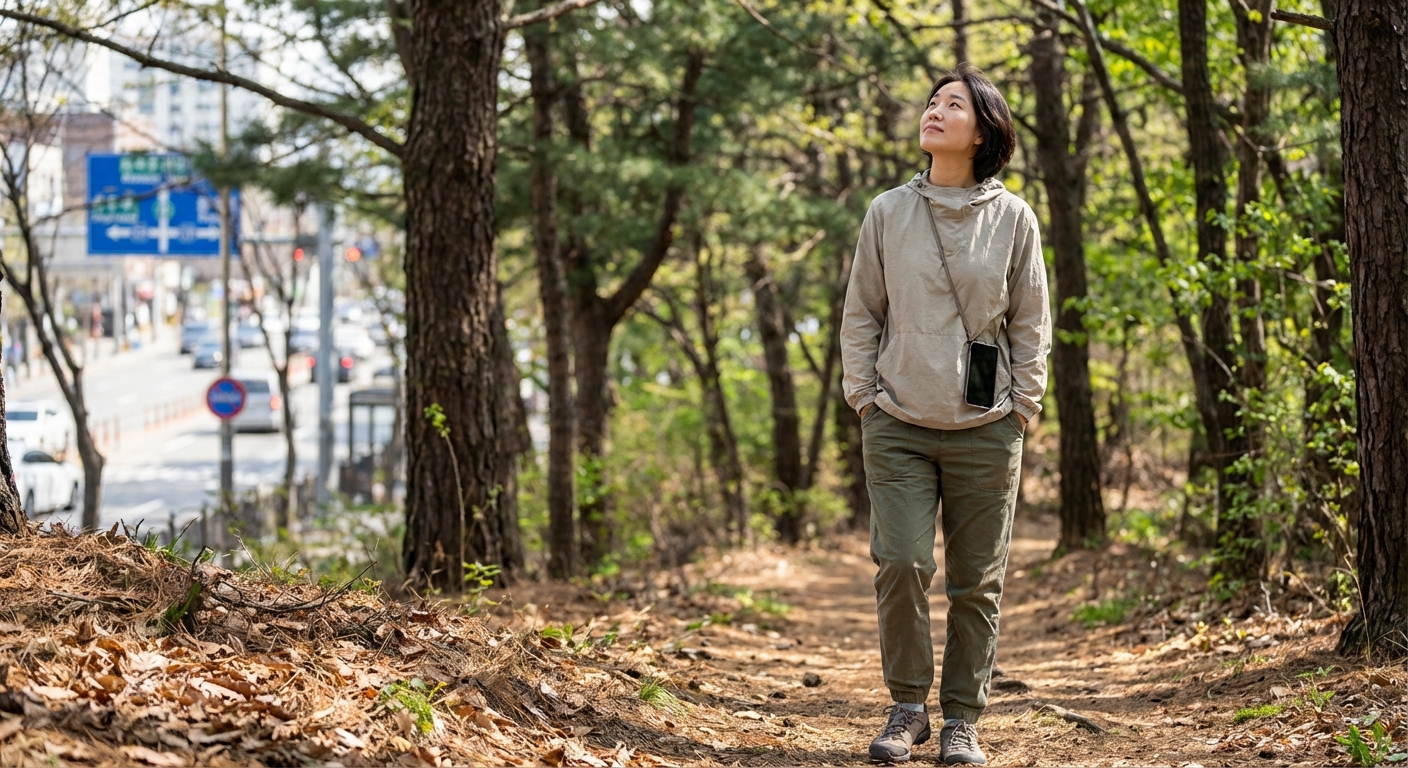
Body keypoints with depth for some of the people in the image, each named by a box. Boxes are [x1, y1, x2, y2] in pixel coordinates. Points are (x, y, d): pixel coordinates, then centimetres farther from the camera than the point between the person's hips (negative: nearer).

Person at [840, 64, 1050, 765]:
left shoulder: (1013, 219, 2)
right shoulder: (888, 213, 4)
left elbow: (1031, 324, 7)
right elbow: (860, 315, 10)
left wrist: (1022, 409, 1)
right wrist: (865, 396, 2)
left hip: (986, 431, 0)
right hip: (897, 425, 0)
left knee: (976, 582, 3)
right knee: (901, 566, -10)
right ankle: (906, 707, 6)